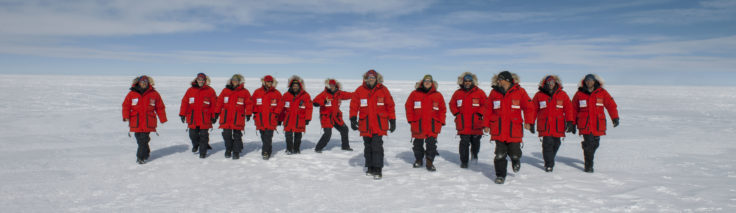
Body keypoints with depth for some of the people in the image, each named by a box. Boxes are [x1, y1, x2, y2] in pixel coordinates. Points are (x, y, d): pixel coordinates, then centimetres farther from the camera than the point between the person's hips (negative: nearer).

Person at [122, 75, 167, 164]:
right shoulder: (132, 94, 4)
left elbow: (160, 107, 8)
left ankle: (141, 157, 0)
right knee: (139, 139, 10)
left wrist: (163, 119, 7)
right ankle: (146, 152, 32)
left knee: (144, 139, -7)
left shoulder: (154, 94, 4)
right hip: (136, 122, 2)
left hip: (148, 122, -2)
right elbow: (126, 106, 7)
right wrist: (126, 117, -6)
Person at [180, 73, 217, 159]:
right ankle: (195, 145, 38)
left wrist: (214, 116, -1)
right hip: (192, 118, 2)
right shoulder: (190, 90, 7)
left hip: (205, 118, -2)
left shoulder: (210, 91, 1)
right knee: (193, 134, 7)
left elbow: (214, 104, 1)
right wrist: (183, 114, 4)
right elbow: (185, 102, 8)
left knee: (203, 135, -1)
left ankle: (203, 152, 10)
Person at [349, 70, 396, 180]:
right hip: (365, 124, 2)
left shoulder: (383, 90, 0)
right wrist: (353, 119, -11)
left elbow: (390, 106, 4)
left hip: (379, 124, -2)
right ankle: (370, 167, 26)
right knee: (368, 146, 12)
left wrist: (392, 121, 3)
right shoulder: (360, 90, 2)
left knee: (377, 146, -9)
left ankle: (377, 170, -4)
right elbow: (354, 105, 0)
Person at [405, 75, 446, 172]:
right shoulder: (415, 94, 2)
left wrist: (441, 122, 2)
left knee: (431, 144, -3)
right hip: (418, 125, 0)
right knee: (418, 143, 13)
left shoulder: (438, 95, 4)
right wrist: (410, 119, 0)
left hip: (433, 125, 0)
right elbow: (408, 106, 6)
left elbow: (442, 109, 9)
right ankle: (418, 160, 32)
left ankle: (430, 163, 7)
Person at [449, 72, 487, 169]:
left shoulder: (479, 92, 1)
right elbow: (452, 104, 17)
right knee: (464, 142, -3)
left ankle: (474, 154, 40)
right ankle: (464, 161, 6)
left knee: (475, 141, 11)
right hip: (463, 123, 0)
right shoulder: (457, 93, 8)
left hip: (476, 123, 0)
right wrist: (457, 113, 5)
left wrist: (479, 114, -7)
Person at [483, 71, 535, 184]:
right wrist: (487, 124, 8)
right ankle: (500, 175, 15)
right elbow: (488, 109, 10)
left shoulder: (520, 92, -2)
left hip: (514, 130, -1)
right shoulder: (494, 92, 4)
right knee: (500, 154, 0)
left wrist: (528, 122, -11)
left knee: (514, 153, 5)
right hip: (498, 130, 1)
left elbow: (529, 108, 0)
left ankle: (516, 160, 42)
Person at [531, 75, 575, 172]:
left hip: (558, 126, 2)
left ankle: (550, 160, 35)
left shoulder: (562, 95, 6)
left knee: (556, 143, 11)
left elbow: (568, 108, 3)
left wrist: (570, 122, -5)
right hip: (544, 125, -2)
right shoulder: (539, 95, 3)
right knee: (547, 143, -8)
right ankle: (549, 164, 3)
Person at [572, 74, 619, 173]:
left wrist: (615, 118, 0)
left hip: (598, 124, 2)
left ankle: (589, 158, 42)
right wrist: (573, 123, 12)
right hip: (585, 124, -2)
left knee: (595, 143, 13)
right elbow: (574, 109, 10)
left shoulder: (602, 92, 3)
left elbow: (611, 105, 6)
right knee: (588, 143, -12)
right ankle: (588, 166, -2)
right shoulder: (579, 94, 2)